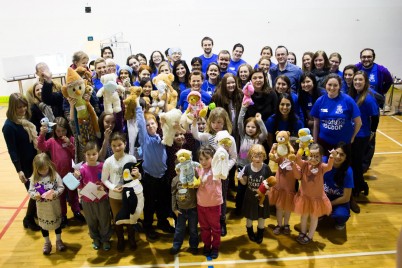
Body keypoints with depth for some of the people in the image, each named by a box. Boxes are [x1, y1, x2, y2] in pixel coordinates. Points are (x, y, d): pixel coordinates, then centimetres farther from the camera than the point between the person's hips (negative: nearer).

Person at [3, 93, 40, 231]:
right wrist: (19, 170, -20)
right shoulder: (9, 126, -17)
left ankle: (37, 213, 37)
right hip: (25, 166, -7)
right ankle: (28, 220, 24)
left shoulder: (26, 119, 4)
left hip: (36, 162, 7)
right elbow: (12, 151, -18)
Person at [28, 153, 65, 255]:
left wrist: (55, 193, -29)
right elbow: (30, 191, -8)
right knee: (43, 224, 17)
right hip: (42, 207, 2)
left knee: (57, 222, 16)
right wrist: (35, 195, -28)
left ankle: (58, 241, 37)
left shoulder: (55, 175, -14)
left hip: (54, 205, -1)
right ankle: (47, 243, 38)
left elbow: (61, 187, -12)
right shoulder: (34, 178, -9)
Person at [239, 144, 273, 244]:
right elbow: (244, 182, -5)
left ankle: (260, 235, 42)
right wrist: (240, 178, -25)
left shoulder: (266, 168, -17)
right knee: (249, 216, 19)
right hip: (250, 196, 1)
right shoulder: (247, 167, -15)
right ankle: (250, 233, 46)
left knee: (261, 217, 17)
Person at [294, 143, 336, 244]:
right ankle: (302, 233, 44)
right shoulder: (305, 164, -14)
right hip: (304, 195, 2)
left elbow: (329, 167, -38)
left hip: (317, 197, -1)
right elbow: (297, 159, -31)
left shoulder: (322, 167, -18)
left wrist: (331, 157, -56)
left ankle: (309, 236, 36)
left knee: (314, 217, 16)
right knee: (304, 215, 21)